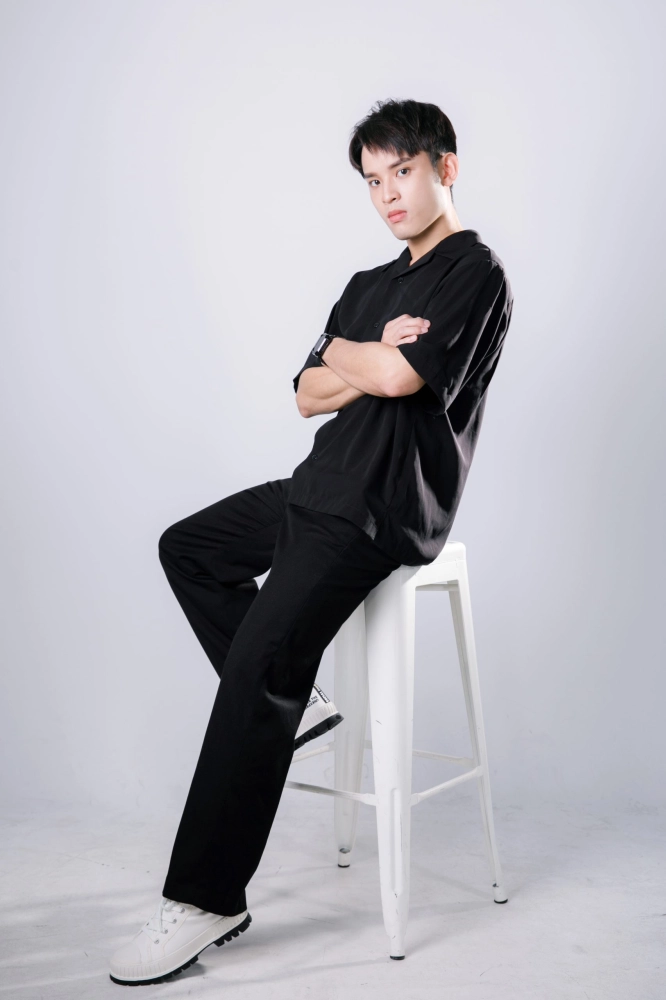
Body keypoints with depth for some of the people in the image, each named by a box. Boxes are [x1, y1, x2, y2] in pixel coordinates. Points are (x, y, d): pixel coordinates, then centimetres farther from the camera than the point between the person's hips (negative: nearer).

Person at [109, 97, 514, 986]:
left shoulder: (477, 275, -6)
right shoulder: (369, 284, 19)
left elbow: (399, 376, -21)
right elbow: (309, 396, 11)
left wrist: (346, 353, 0)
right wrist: (376, 355, -7)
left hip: (383, 512, -10)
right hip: (322, 485, 10)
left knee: (257, 664, -20)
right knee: (187, 548, 20)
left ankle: (208, 899, -11)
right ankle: (288, 702, 16)